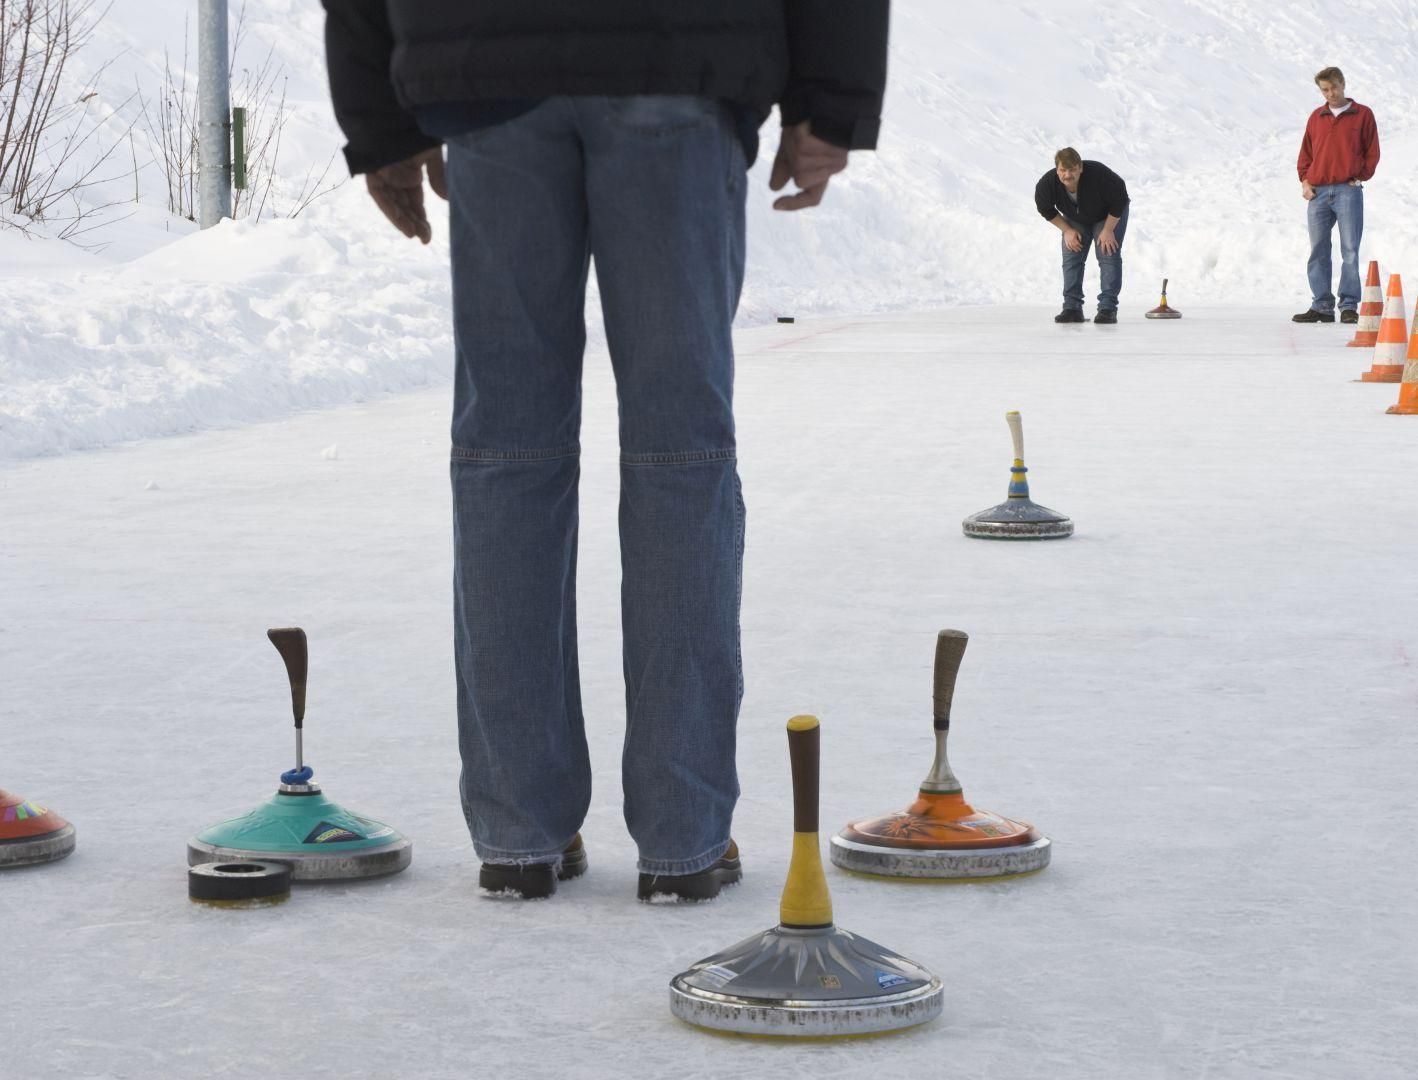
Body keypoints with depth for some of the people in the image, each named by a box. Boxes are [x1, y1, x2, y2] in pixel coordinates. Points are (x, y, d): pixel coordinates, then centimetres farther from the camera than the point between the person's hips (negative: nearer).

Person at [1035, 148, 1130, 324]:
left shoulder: (1099, 175, -40)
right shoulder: (1046, 184, -30)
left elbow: (1119, 201, -24)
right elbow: (1046, 210, -9)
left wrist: (1108, 230, -22)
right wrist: (1067, 230, -12)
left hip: (1110, 214, -3)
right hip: (1076, 220, 3)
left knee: (1108, 255, -16)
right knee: (1071, 258, -6)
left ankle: (1108, 308, -17)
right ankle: (1072, 308, -2)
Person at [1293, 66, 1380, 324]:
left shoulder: (1362, 115, 6)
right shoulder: (1316, 117, 15)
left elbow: (1372, 152, 6)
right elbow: (1306, 153, 18)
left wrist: (1359, 177, -3)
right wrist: (1305, 181, 6)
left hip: (1348, 190, -4)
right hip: (1318, 192, 4)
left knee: (1350, 251, -5)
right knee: (1318, 252, 3)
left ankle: (1349, 306, -3)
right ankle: (1321, 306, 7)